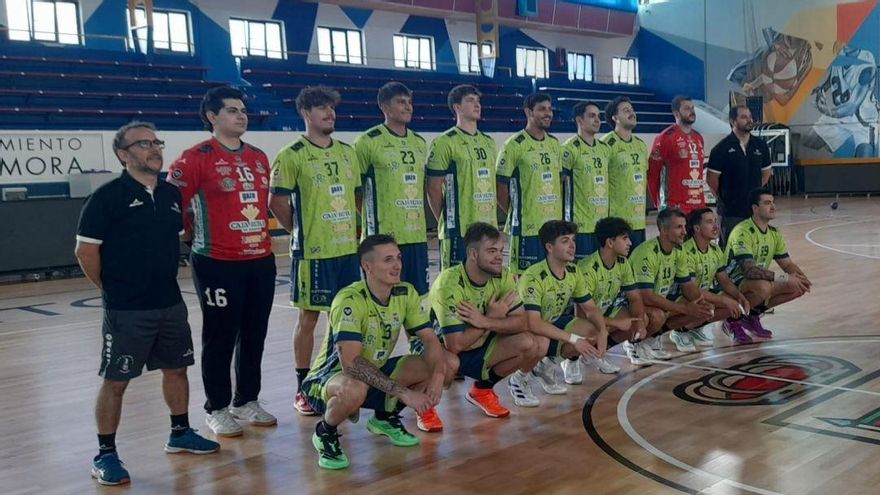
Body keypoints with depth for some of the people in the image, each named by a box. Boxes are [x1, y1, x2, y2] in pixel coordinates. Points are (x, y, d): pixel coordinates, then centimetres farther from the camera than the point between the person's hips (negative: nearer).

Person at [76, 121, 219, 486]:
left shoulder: (171, 194, 7)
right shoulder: (107, 197, -12)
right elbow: (86, 250, -10)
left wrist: (163, 279, 14)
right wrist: (111, 288, -2)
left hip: (170, 303, 6)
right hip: (125, 310, -6)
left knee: (176, 368, 16)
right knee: (115, 381, 1)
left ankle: (180, 434, 34)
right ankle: (105, 455, 14)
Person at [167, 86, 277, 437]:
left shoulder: (259, 157, 12)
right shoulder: (196, 158, -8)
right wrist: (199, 236, 1)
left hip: (261, 261, 6)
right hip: (218, 264, -6)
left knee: (254, 335, 13)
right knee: (220, 338, 4)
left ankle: (247, 401, 28)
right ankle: (217, 409, 18)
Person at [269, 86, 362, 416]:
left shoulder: (347, 152, 11)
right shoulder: (292, 155, -8)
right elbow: (276, 202, -8)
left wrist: (354, 230, 10)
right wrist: (301, 232, -1)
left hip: (348, 249, 6)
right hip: (312, 252, -6)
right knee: (309, 317, 2)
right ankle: (303, 390, 13)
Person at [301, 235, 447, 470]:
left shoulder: (406, 293, -7)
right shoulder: (349, 300, -27)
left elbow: (431, 340, -5)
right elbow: (350, 363, -36)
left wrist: (438, 376, -26)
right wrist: (403, 392, -37)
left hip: (377, 372, 7)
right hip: (329, 377, -7)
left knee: (438, 366, -11)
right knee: (354, 390, -42)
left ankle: (385, 417, 13)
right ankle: (325, 433, -6)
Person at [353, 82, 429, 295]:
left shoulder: (420, 143, 14)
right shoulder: (368, 141, -7)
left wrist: (415, 216, 16)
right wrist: (371, 220, -3)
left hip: (417, 236, 6)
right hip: (383, 237, -6)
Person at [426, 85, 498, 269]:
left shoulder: (489, 142, 16)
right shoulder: (444, 142, -8)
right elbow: (433, 188, -8)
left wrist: (491, 219, 15)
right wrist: (446, 222, -4)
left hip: (489, 228, 7)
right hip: (459, 231, -7)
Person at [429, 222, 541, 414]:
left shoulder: (503, 276, -11)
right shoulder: (450, 284, -29)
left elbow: (522, 323, -14)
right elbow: (455, 345, -32)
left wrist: (485, 322, -30)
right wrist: (493, 317, -22)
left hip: (480, 346, 5)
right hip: (442, 351, -5)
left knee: (529, 344, -16)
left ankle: (483, 389, 8)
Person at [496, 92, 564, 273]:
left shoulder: (555, 143, 13)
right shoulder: (514, 145, -9)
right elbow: (500, 186, -8)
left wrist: (557, 213, 13)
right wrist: (516, 214, -2)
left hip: (555, 226, 7)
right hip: (527, 227, -7)